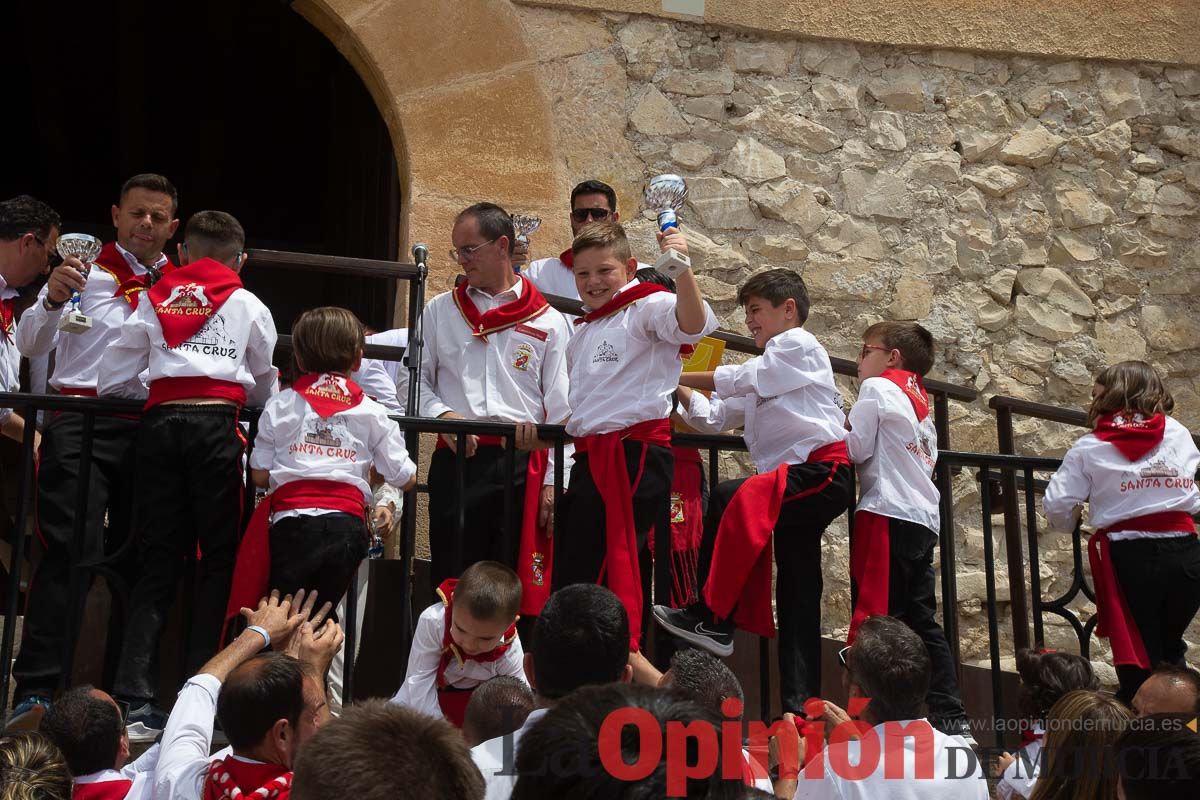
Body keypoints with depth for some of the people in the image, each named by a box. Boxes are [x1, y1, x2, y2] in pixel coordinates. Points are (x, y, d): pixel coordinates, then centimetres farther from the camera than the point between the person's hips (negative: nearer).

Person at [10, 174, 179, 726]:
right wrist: (53, 300, -21)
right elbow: (30, 345, -2)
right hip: (83, 425, -4)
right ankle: (36, 689, -13)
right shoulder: (86, 272, 6)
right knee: (72, 553, -13)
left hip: (151, 430, 4)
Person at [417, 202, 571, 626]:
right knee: (451, 579, 1)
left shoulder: (547, 321, 7)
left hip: (523, 465, -1)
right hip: (457, 460, 1)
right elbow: (417, 380, 12)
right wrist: (442, 414, -8)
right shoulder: (440, 312, 12)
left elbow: (560, 409, 5)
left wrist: (553, 481, -1)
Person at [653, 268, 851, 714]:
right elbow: (715, 418, 20)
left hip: (823, 469, -9)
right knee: (796, 594, 5)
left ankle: (712, 617, -27)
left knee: (733, 499, -29)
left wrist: (677, 375, 0)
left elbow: (740, 379, -6)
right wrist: (680, 391, 5)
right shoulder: (763, 380, 28)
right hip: (796, 481, 10)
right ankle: (801, 703, 5)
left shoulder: (798, 344, 2)